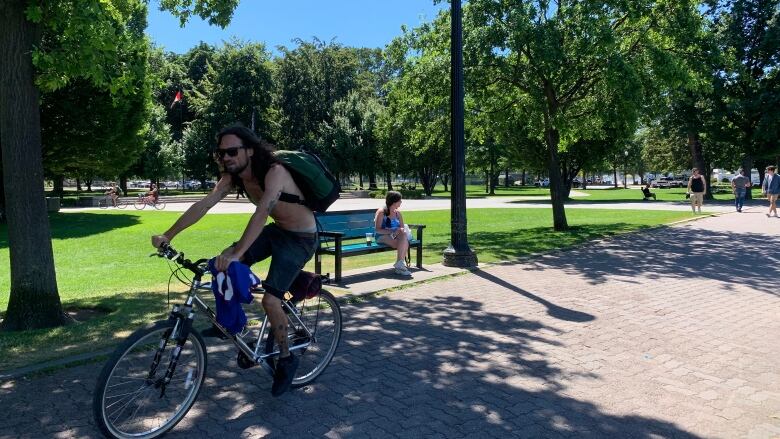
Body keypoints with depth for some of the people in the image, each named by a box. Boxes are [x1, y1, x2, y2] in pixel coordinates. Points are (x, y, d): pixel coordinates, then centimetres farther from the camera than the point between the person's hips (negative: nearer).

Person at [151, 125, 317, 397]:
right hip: (276, 230, 7)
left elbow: (261, 213, -42)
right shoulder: (232, 177, -6)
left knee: (270, 299, -16)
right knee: (224, 265, -7)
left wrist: (236, 253, -52)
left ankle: (286, 359, 7)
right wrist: (168, 235, -20)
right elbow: (204, 204, -12)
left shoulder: (274, 172, -29)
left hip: (301, 238, -7)